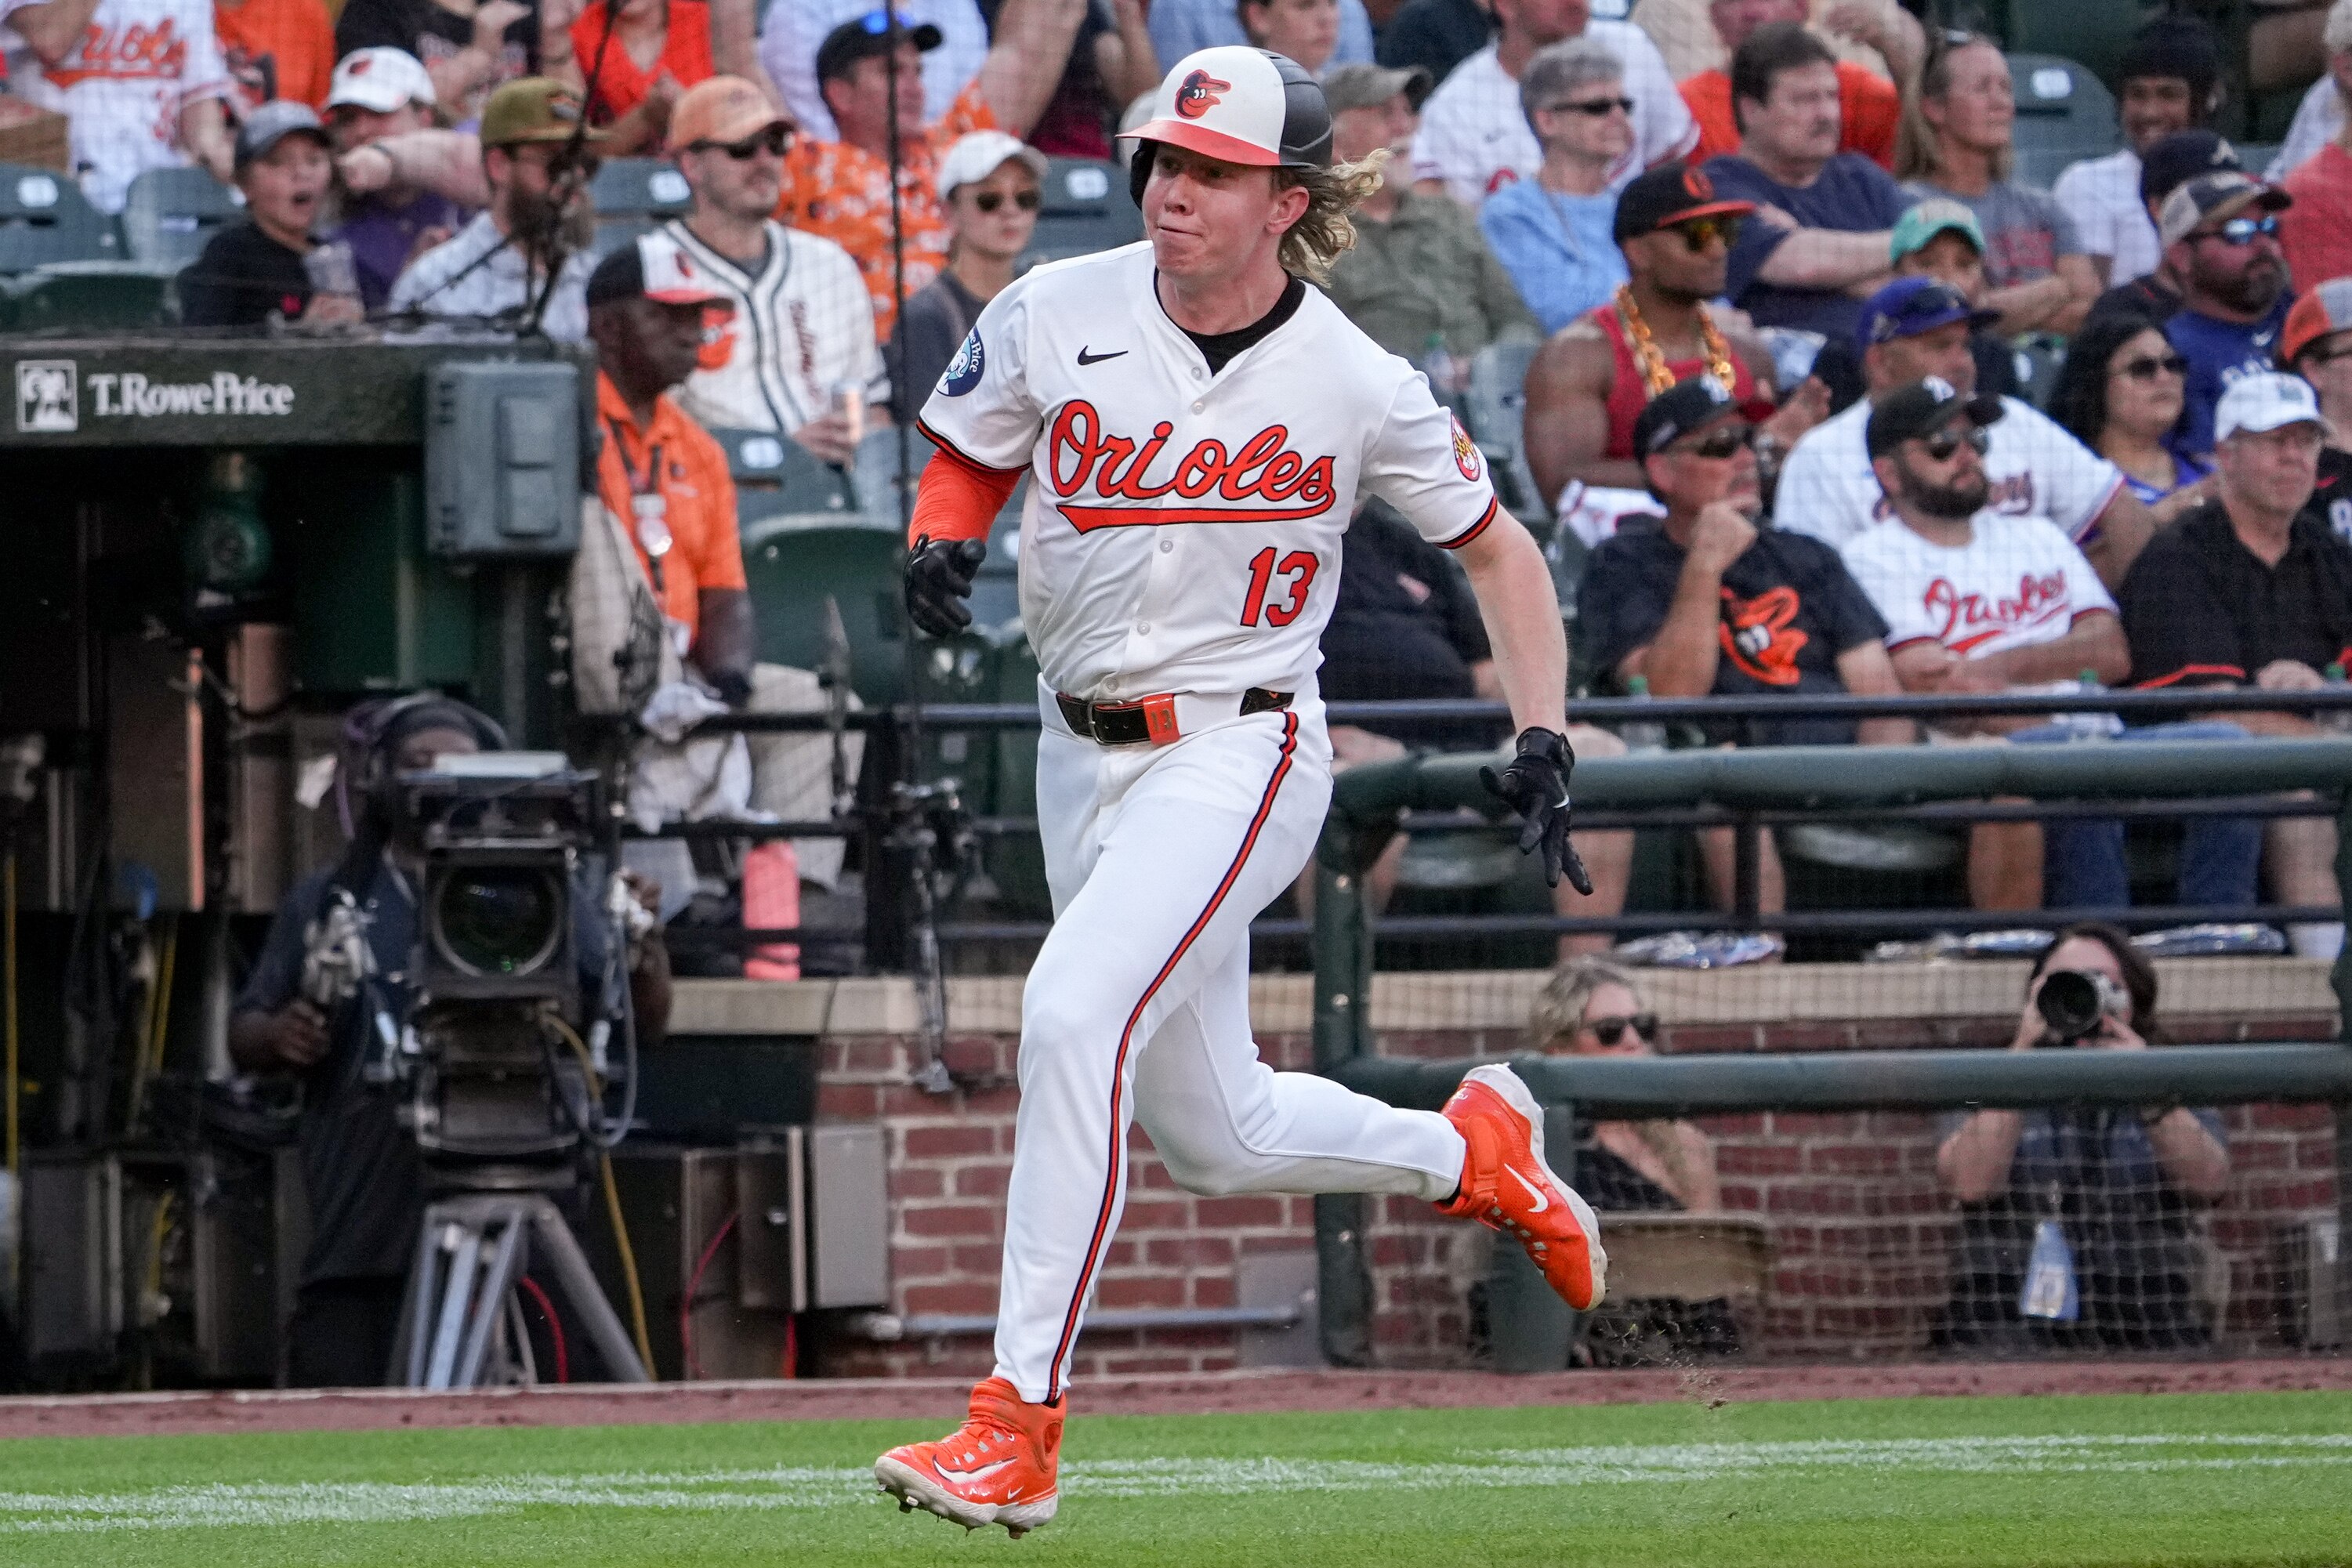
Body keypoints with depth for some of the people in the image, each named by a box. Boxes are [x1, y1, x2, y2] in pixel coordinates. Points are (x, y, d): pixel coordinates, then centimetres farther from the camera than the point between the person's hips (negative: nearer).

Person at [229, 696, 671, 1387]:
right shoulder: (325, 903, 13)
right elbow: (242, 1037, 17)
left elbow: (645, 1022, 8)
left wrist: (647, 950, -13)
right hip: (361, 1241, 1)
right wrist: (279, 1037, -6)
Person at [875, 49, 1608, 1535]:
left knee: (1073, 1018, -27)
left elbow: (1499, 546, 4)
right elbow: (967, 452, 13)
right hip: (1084, 745, 5)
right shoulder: (1055, 317, -4)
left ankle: (1019, 1421, -25)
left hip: (1238, 750, -5)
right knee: (1218, 1135, 12)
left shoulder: (1356, 386, -9)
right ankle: (1470, 1149, 42)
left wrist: (1544, 736, -6)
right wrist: (940, 544, -10)